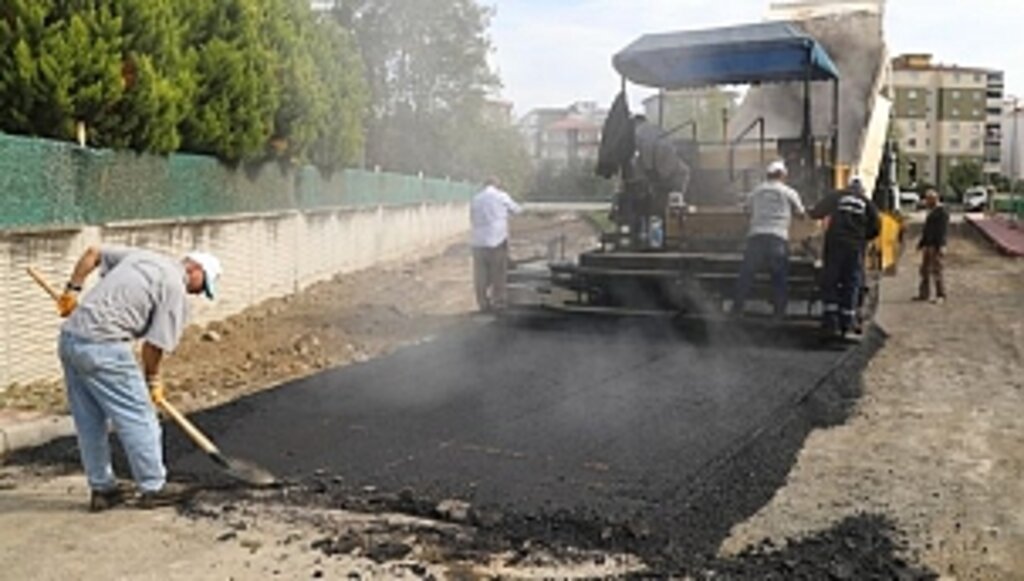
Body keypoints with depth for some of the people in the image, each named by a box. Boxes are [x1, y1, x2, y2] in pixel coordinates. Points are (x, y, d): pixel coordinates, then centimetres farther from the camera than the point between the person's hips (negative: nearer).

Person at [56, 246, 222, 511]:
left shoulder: (143, 256, 17)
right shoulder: (175, 289, -7)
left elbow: (93, 253, 22)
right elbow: (154, 345, -8)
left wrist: (72, 289, 21)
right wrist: (153, 379, 8)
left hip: (69, 337, 9)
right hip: (102, 347, -9)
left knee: (89, 422, 15)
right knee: (138, 418, 2)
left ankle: (102, 489, 25)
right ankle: (153, 487, 12)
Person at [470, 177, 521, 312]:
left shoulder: (476, 199, 6)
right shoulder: (502, 197, 0)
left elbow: (472, 220, 12)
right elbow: (516, 209, 14)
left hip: (479, 241, 2)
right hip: (498, 240, -2)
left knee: (481, 275, 7)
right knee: (498, 274, 7)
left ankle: (483, 303, 8)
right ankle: (498, 302, 10)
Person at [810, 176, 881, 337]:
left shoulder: (836, 197, 10)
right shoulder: (867, 203, 13)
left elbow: (816, 213, 7)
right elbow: (876, 227, 7)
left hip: (835, 243, -1)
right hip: (856, 247, 1)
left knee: (830, 281, 2)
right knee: (852, 283, 5)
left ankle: (830, 316, -7)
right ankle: (847, 320, 3)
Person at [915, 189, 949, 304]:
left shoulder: (942, 212, -11)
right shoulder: (932, 211, 18)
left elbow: (942, 230, -18)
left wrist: (940, 246, -24)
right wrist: (921, 243, 22)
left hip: (936, 246, -10)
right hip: (928, 245, 10)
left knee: (936, 270, -8)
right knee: (924, 270, 10)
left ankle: (941, 296, -4)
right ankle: (923, 294, 15)